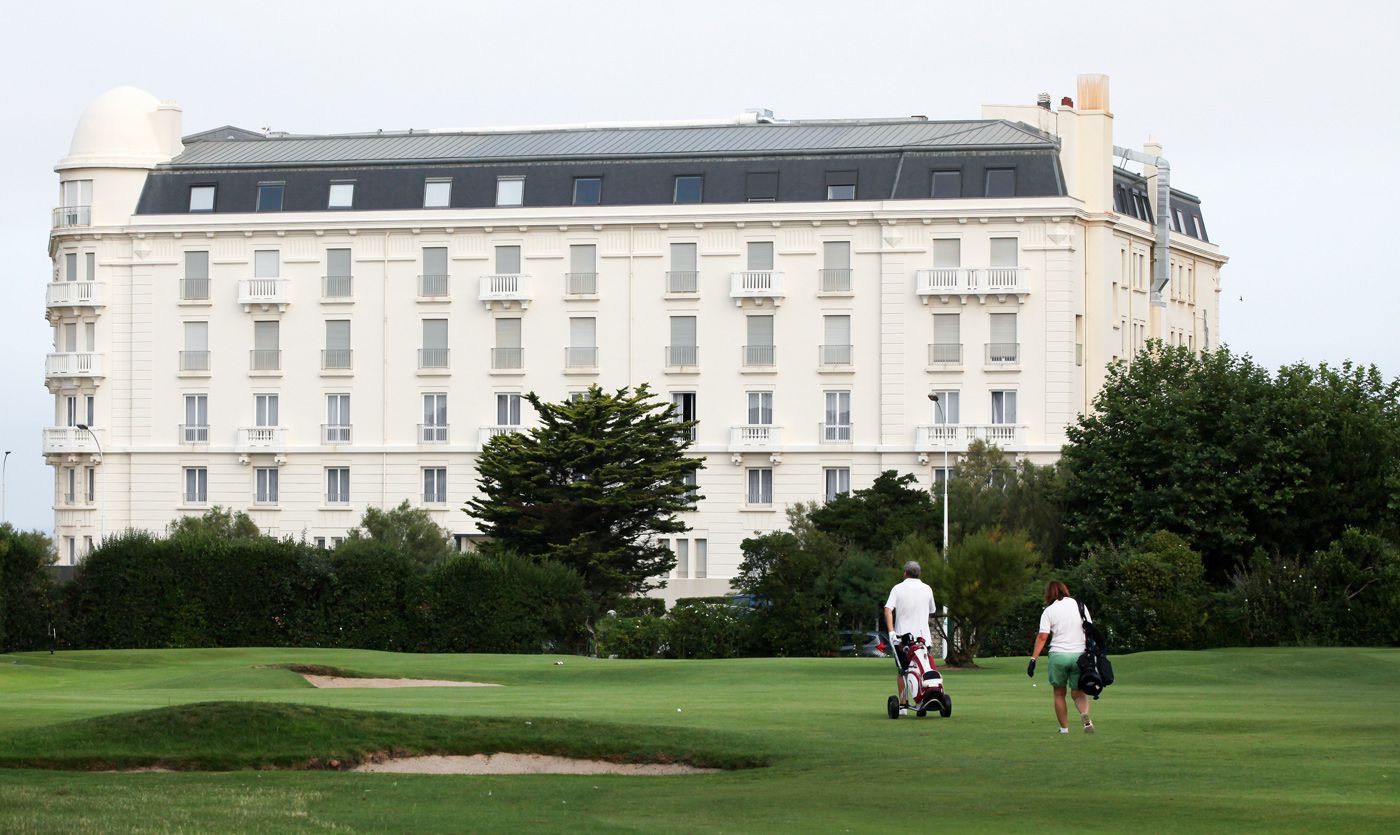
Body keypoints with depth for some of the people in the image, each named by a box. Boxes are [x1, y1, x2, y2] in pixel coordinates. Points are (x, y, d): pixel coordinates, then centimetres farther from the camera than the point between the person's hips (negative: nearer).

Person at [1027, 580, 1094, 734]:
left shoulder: (1049, 611, 0)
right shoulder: (1079, 606, 7)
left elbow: (1042, 637, -8)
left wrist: (1033, 659, -8)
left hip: (1058, 655, -2)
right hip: (1079, 654, 2)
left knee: (1059, 694, 13)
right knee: (1078, 693, 8)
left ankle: (1064, 729, 11)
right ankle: (1085, 714, -23)